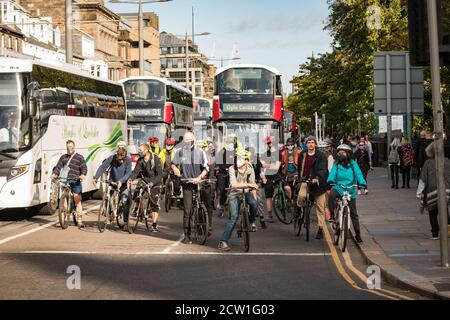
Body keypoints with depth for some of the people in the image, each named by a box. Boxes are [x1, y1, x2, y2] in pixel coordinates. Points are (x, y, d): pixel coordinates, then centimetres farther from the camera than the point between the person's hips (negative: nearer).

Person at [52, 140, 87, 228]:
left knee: (77, 200, -7)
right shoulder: (63, 157, 19)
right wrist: (54, 174, -9)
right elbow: (58, 166, 10)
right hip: (64, 181, 3)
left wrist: (83, 175, -21)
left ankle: (79, 220, -5)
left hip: (75, 182, -3)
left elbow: (84, 168, 0)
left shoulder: (79, 157, 9)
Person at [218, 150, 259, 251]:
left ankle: (252, 222, 0)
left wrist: (255, 199, -2)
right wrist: (248, 184, -38)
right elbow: (234, 184, -29)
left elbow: (253, 185, 2)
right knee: (234, 217, -17)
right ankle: (223, 242, -15)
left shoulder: (250, 169, -5)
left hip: (246, 193, 3)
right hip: (235, 194, -3)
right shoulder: (232, 169, -16)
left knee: (254, 204, -31)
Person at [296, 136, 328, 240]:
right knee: (301, 195, -29)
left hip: (318, 183, -2)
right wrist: (300, 178, 15)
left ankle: (320, 229, 11)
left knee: (320, 207, 1)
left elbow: (323, 169, -16)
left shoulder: (321, 156, -4)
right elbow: (300, 168, 23)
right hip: (306, 181, 2)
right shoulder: (302, 155, 9)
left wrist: (317, 178, -31)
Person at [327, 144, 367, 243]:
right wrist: (330, 180, -33)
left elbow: (358, 174, -12)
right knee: (331, 195, -38)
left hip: (350, 191, 0)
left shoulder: (353, 164, 0)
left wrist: (362, 183, -31)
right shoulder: (336, 165, 3)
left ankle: (358, 234, 18)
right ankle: (332, 215, -22)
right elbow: (332, 173, -11)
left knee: (353, 214, 7)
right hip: (338, 187, 0)